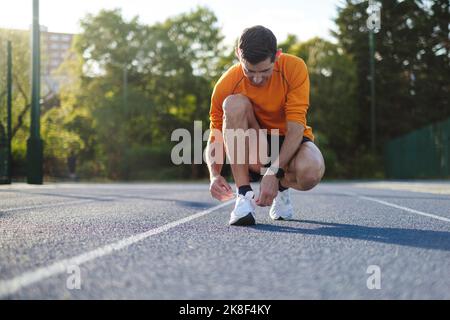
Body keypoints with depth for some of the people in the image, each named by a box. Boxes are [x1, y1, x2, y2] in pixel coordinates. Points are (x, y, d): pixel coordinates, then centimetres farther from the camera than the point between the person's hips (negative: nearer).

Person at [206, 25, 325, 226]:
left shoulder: (294, 68, -20)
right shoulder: (226, 85, -17)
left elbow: (295, 128, -25)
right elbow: (215, 138, -11)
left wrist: (274, 172, -37)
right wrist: (214, 175, -31)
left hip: (290, 142, 0)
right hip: (254, 151, 1)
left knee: (311, 172, -38)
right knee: (234, 103, -30)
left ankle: (282, 188, 2)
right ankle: (244, 195, -27)